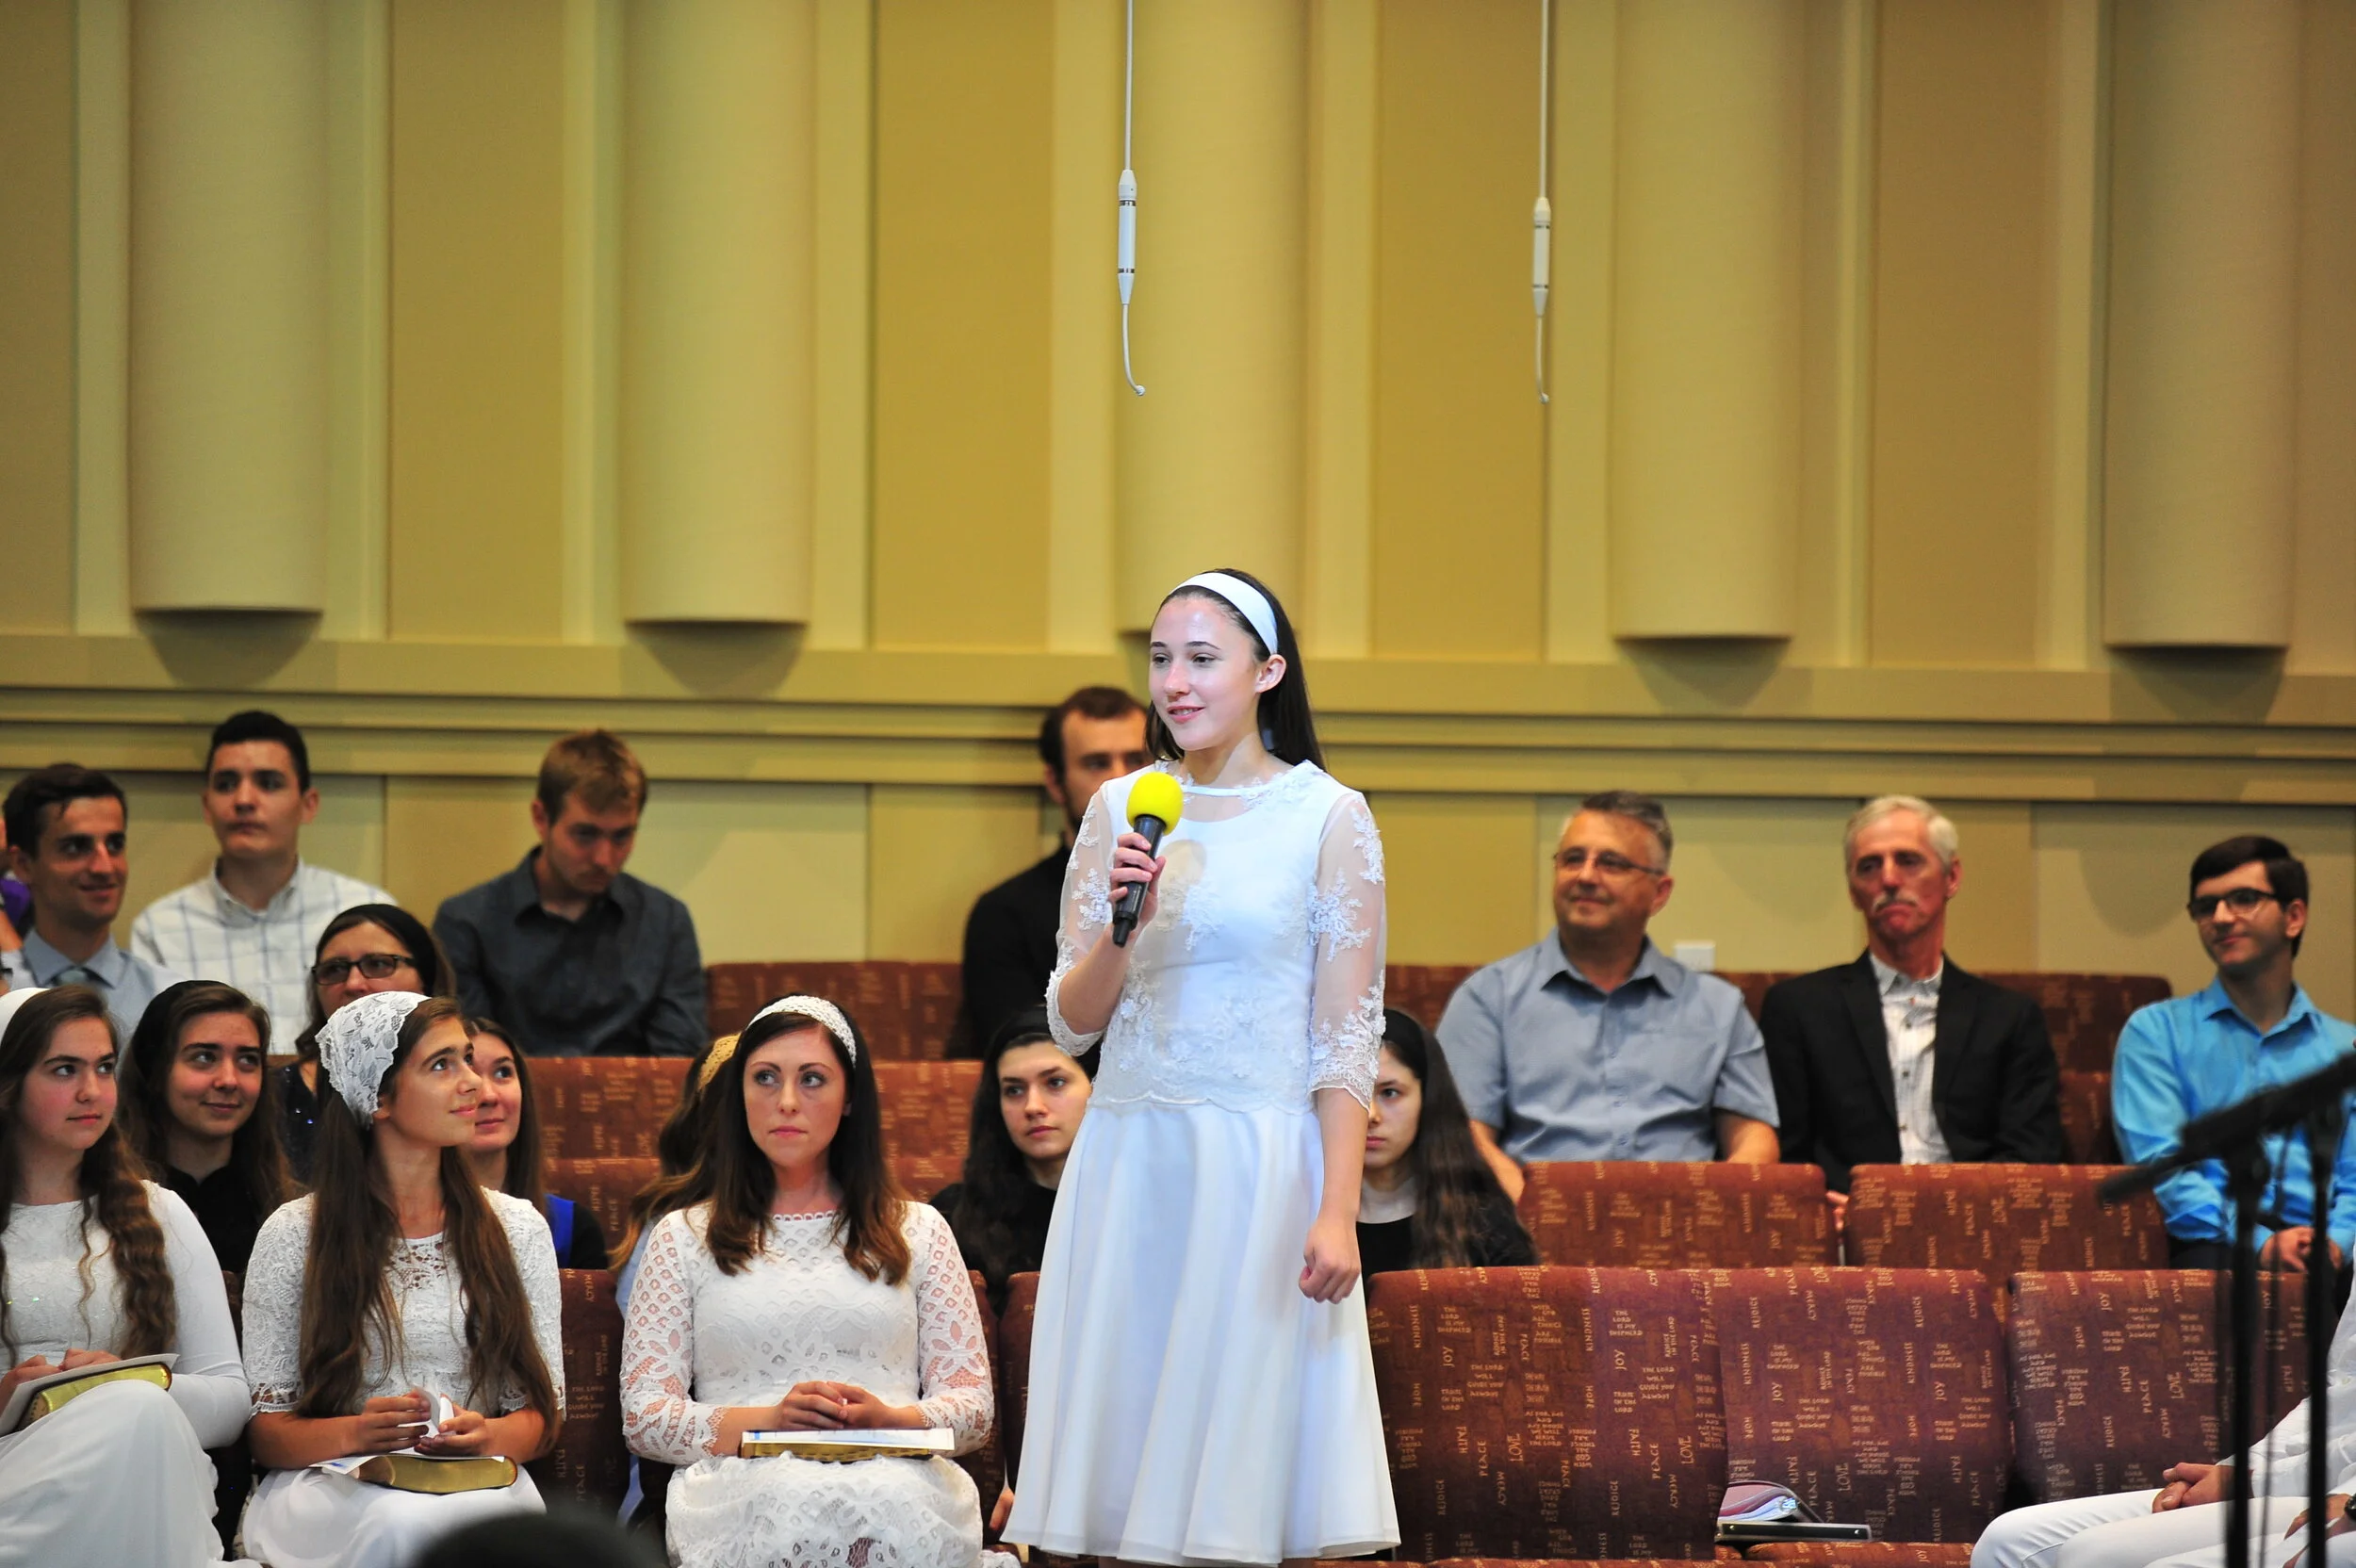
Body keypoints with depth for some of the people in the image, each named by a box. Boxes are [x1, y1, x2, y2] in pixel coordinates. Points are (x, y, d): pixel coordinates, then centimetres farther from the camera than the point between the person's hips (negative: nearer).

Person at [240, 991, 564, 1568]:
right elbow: (265, 1431, 3)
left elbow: (540, 1413, 11)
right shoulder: (293, 1234, 5)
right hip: (334, 1487, -2)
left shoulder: (516, 1227, 13)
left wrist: (487, 1437, -13)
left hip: (476, 1483, 2)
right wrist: (356, 1433, -19)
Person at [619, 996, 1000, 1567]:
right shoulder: (682, 1238, 19)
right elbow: (643, 1415, 9)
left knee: (892, 1508, -38)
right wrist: (767, 1421, -9)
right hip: (745, 1488, -1)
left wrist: (891, 1421, -8)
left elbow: (972, 1405, 15)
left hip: (896, 1482, 1)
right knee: (788, 1503, -40)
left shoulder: (918, 1231, 22)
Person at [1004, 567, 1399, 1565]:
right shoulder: (1120, 810, 9)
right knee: (1129, 1468, 4)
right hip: (1129, 1157, 4)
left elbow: (1348, 1035, -5)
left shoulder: (1328, 817, -2)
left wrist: (1337, 1213, -12)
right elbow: (1072, 1025, 9)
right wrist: (1122, 924, -10)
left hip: (1264, 1162, -4)